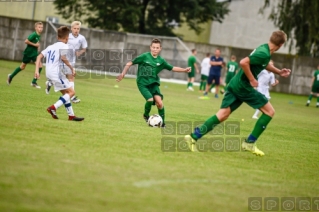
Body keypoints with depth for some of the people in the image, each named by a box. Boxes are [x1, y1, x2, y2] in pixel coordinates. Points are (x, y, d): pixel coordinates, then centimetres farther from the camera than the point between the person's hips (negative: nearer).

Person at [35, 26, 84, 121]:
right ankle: (53, 107, -16)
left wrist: (36, 70, 7)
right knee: (71, 92, -4)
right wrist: (72, 68, -13)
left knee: (65, 93, 16)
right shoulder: (63, 46, -5)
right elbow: (63, 58, -22)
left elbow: (39, 56, 11)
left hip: (49, 74, 9)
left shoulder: (51, 47, 18)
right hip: (57, 73, -9)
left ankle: (71, 115, 15)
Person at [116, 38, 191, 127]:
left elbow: (172, 68, 16)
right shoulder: (144, 56, -9)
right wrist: (123, 74, -9)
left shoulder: (161, 61, 4)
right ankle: (146, 115, 6)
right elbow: (130, 63, -4)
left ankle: (162, 122, 0)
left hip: (153, 83, 3)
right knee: (150, 99, -25)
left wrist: (184, 70, 8)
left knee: (159, 101, -18)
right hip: (143, 83, -3)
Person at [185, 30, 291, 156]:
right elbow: (243, 62, -28)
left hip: (235, 84, 9)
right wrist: (252, 80, -19)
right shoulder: (264, 53, -19)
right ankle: (250, 143, 4)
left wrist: (279, 72, 30)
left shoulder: (263, 49, 11)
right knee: (269, 111, 2)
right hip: (244, 87, -9)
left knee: (223, 115, 6)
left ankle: (194, 137, -1)